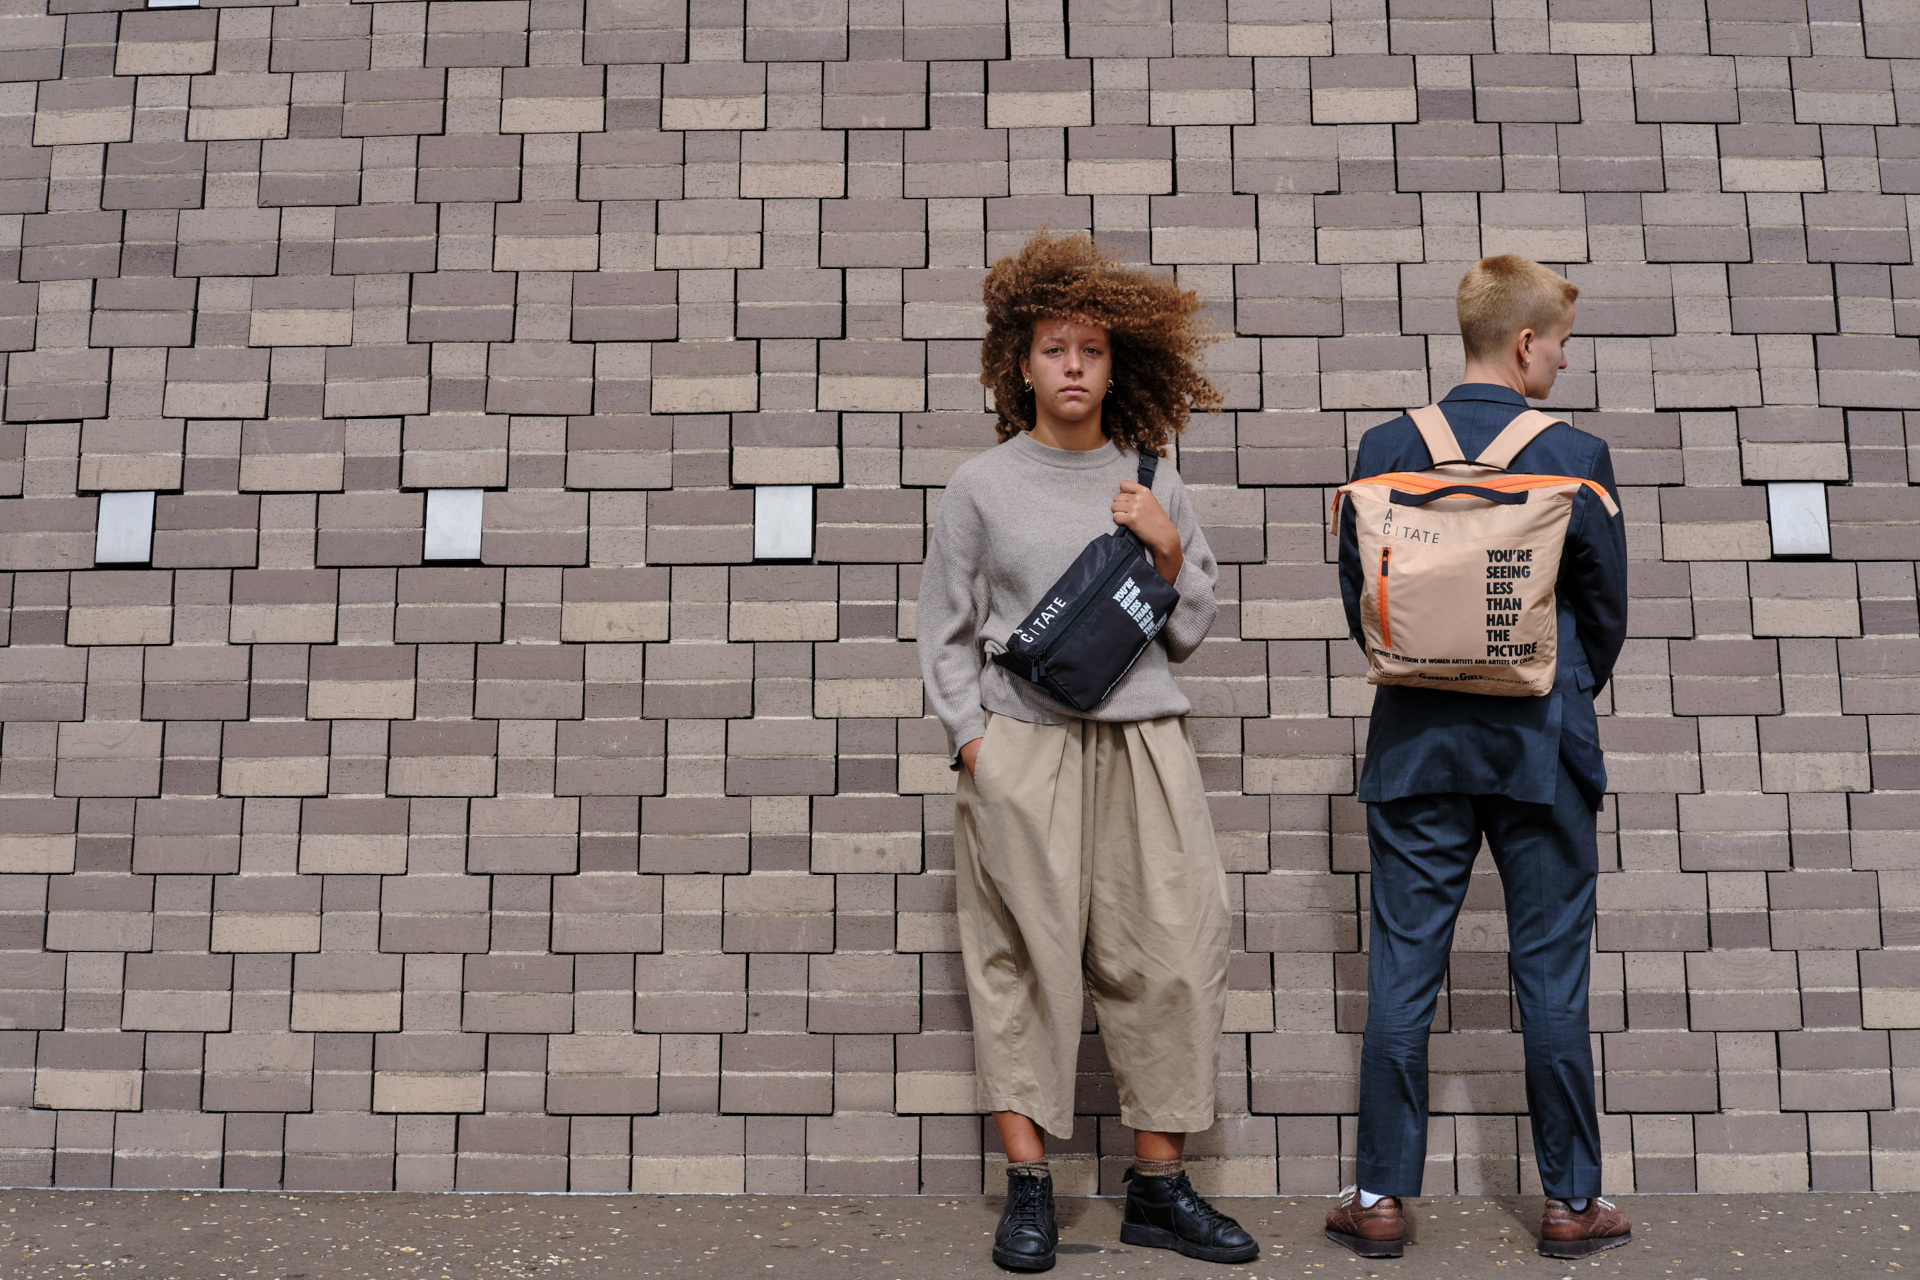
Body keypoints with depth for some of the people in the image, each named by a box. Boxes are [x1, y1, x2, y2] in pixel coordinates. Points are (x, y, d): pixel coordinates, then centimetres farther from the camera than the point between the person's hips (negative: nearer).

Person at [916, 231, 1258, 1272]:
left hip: (1144, 741, 3)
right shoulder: (982, 485, 6)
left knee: (1169, 953, 1)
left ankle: (1159, 1185, 14)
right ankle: (1027, 1187, 10)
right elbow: (946, 632, 8)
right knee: (1024, 959, -2)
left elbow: (1189, 632, 16)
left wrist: (1169, 550, 0)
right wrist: (971, 740, -2)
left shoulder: (1153, 487, 13)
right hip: (1021, 745, -2)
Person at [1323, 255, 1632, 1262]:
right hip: (1541, 745, -1)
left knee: (1401, 972, 6)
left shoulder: (1384, 451, -1)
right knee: (1551, 975, 9)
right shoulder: (1574, 457, -6)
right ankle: (1571, 1202, 21)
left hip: (1415, 747, 2)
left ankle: (1381, 1197, 14)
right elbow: (1607, 612, 1)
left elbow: (1356, 600, 4)